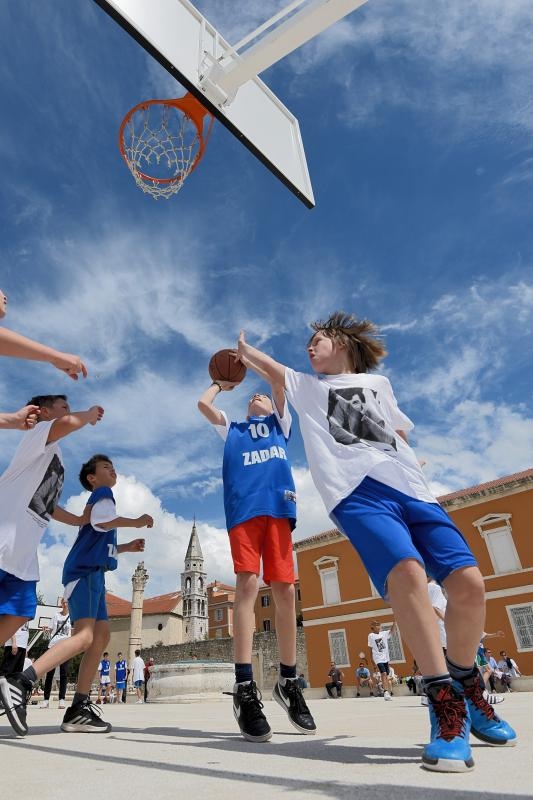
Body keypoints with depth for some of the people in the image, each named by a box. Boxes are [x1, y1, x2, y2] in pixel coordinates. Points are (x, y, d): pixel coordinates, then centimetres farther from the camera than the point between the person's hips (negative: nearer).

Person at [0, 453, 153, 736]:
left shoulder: (97, 500, 29)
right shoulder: (102, 494, 1)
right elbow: (101, 521, -22)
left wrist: (126, 547, 27)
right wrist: (136, 521, -9)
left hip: (91, 573, 11)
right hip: (84, 572, -11)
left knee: (101, 635, 6)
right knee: (84, 636, -24)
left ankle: (78, 710, 6)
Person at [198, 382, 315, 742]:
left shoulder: (280, 423, 29)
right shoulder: (232, 430, 30)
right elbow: (203, 404, 20)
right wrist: (220, 384, 38)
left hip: (278, 505, 1)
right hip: (243, 507, 0)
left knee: (285, 590, -3)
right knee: (247, 585, -14)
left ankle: (288, 680, 9)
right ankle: (245, 686, -14)